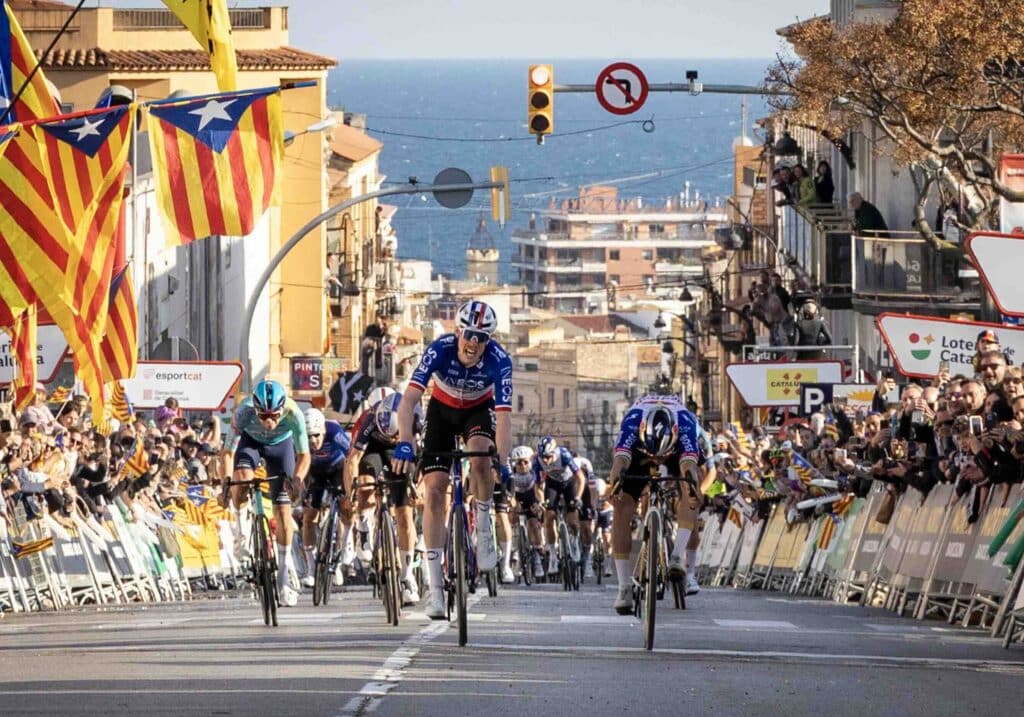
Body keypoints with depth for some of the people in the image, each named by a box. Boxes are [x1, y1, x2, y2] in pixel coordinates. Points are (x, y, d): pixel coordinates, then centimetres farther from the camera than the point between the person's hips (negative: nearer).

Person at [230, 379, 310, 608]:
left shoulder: (293, 414, -35)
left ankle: (284, 576, 4)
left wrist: (297, 479, -45)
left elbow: (304, 455, -27)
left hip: (281, 444, 0)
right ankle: (242, 524, -3)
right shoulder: (244, 412, -37)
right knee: (242, 479, -33)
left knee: (283, 508, -6)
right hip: (251, 441, 0)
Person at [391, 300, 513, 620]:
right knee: (435, 489, -11)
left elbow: (504, 415, -37)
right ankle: (435, 587, -9)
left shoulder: (498, 360, -31)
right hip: (443, 410, 1)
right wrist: (404, 444, -53)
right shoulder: (439, 350, -32)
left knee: (480, 457, -34)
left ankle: (484, 529, -7)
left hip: (479, 410, 0)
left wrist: (502, 461, -50)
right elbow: (409, 399, -39)